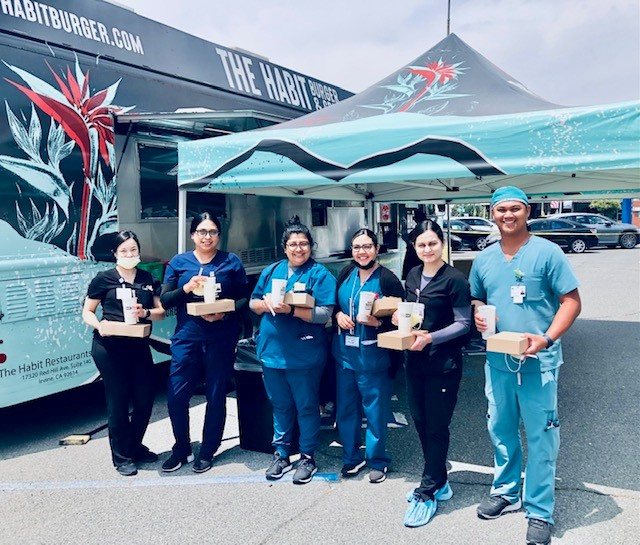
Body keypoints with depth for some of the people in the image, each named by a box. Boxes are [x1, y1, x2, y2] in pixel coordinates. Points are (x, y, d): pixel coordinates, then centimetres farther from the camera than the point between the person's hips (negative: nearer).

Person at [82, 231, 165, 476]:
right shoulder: (104, 279, -1)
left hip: (139, 346, 4)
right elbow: (87, 312, 3)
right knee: (118, 400, 2)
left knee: (146, 397, 5)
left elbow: (161, 311, 9)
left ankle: (135, 447, 28)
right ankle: (121, 457, 17)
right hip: (109, 348, -4)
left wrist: (146, 313, -12)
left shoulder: (148, 279, 10)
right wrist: (99, 325, -18)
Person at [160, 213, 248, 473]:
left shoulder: (231, 262, 4)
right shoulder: (178, 262, 8)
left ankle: (207, 452, 24)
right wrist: (186, 288, -14)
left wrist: (225, 312, -15)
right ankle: (181, 449, 21)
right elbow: (164, 300, 4)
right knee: (176, 395, -1)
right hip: (186, 337, 1)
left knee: (216, 397, 7)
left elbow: (244, 299, 2)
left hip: (221, 340, -1)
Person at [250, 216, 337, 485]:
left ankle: (307, 457, 24)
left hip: (305, 355, -5)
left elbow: (324, 314, -16)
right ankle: (281, 454, 31)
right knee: (280, 406, 16)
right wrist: (267, 304, -11)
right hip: (272, 351, 5)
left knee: (306, 407, 8)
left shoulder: (320, 274, -7)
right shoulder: (271, 271, 10)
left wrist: (290, 310, -25)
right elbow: (253, 303, 12)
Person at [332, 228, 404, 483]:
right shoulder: (345, 274, 5)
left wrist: (377, 322, -25)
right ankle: (351, 457, 33)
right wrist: (338, 314, -4)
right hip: (344, 354, 5)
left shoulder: (388, 279, -11)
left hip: (374, 357, -5)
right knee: (346, 408, 15)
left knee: (375, 411, 7)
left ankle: (377, 461, 26)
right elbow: (334, 304, 16)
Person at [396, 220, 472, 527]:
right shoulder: (412, 277, 10)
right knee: (420, 422, 13)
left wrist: (430, 338, -22)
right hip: (415, 361, 7)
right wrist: (400, 317, -1)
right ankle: (438, 482, 30)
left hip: (443, 363, -7)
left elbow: (463, 324, -12)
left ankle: (427, 493, 13)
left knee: (436, 427, 2)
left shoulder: (454, 279, -11)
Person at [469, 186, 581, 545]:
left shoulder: (547, 252, -7)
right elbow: (476, 299, 21)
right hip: (497, 362, 5)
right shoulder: (484, 259, 9)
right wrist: (477, 316, -2)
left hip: (538, 363, -5)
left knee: (540, 438, 2)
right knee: (501, 431, 16)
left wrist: (546, 339, -20)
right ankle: (506, 493, 35)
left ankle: (540, 512, 16)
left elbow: (572, 301, -7)